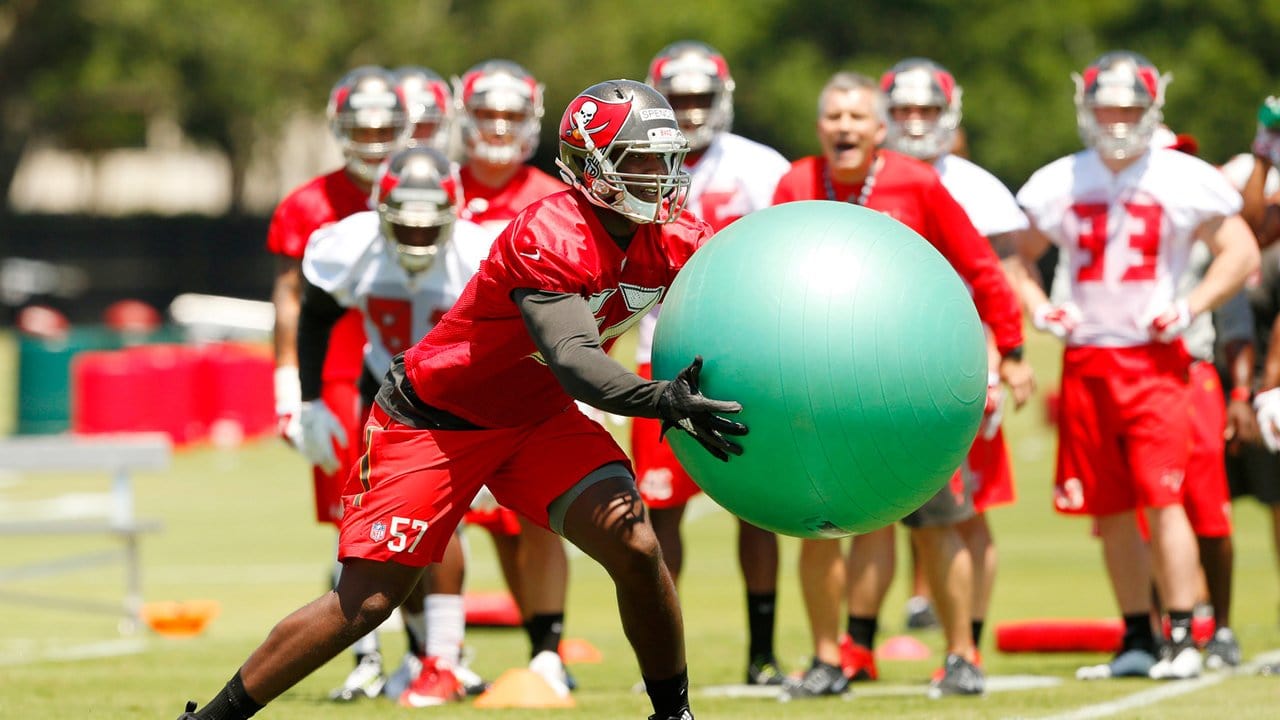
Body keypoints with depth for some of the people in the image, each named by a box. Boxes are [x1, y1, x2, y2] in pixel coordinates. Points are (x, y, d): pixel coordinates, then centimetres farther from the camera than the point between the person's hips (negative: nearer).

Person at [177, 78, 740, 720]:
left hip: (537, 419, 6)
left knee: (636, 550, -15)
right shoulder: (548, 237, -30)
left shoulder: (673, 242, -9)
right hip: (436, 420, -6)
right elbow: (575, 360, -41)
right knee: (363, 604, -6)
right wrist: (661, 400, -56)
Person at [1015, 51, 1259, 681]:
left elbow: (1240, 252, 1)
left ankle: (1182, 639, -9)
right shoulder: (1058, 185, 6)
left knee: (1162, 500, -12)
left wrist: (1189, 308, -10)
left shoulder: (1183, 180, -3)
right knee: (1109, 510, 6)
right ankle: (1136, 641, 14)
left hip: (1154, 359, -4)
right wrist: (1038, 307, -2)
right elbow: (1016, 258, 17)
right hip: (1086, 361, 4)